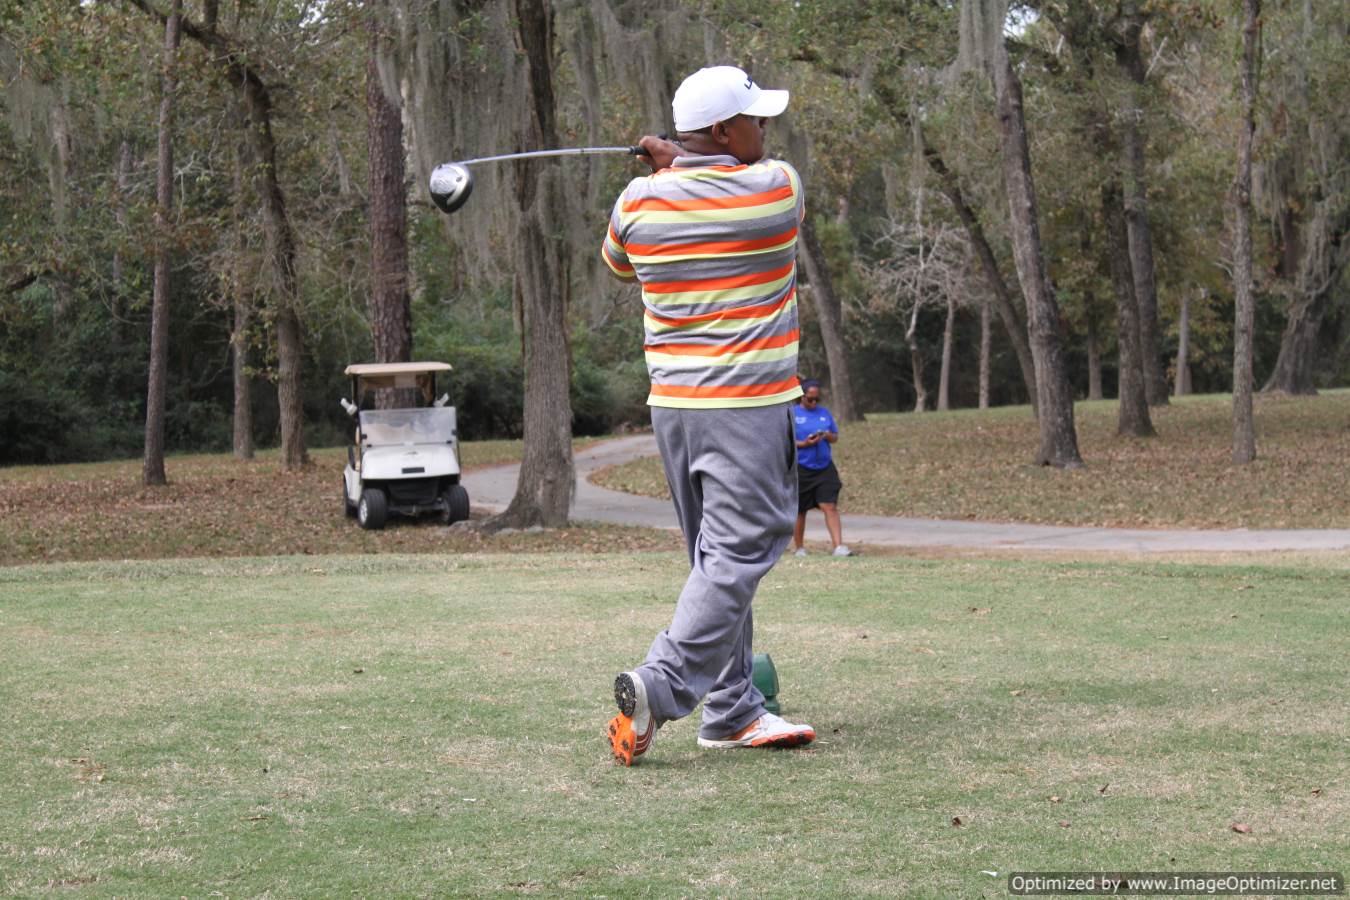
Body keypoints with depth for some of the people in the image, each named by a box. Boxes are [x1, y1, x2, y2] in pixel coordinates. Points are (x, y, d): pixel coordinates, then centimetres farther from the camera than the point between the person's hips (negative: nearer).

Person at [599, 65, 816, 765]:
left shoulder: (638, 202, 2)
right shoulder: (776, 188, -9)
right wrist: (681, 160, 21)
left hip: (671, 403, 6)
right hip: (750, 404, -6)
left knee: (716, 557, 13)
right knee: (737, 555, -6)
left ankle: (731, 708, 15)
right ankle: (660, 687, -20)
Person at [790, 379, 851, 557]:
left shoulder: (824, 413, 10)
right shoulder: (792, 414, -2)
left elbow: (835, 437, 15)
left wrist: (827, 435, -8)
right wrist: (804, 444, -19)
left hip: (824, 468, 2)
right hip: (801, 469, -2)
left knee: (830, 506, -9)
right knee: (799, 510, 7)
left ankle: (839, 546, -14)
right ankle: (799, 548, 20)